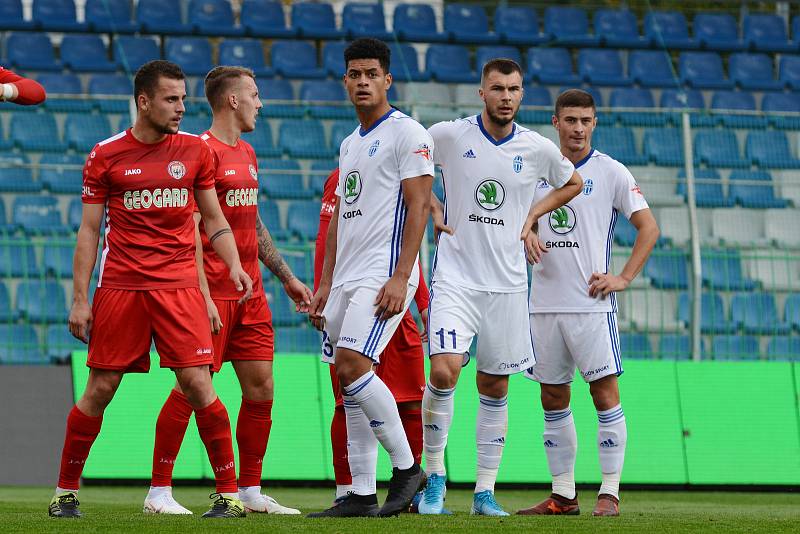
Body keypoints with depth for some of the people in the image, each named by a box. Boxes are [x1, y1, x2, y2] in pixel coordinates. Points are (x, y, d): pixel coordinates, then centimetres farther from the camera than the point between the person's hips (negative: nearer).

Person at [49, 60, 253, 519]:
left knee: (197, 384, -9)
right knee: (100, 390, 2)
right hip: (120, 287, -1)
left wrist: (235, 266, -3)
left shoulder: (196, 150, 7)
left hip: (179, 285, 1)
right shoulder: (106, 156, 2)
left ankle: (229, 493, -2)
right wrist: (80, 300, 0)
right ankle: (66, 491, 16)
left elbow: (214, 219, 14)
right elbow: (89, 231, 4)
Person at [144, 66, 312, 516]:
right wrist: (203, 297, -21)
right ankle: (159, 491, -2)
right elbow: (190, 230, -15)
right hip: (213, 293, -8)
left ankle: (251, 492, 14)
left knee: (261, 388, 6)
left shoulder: (247, 154, 17)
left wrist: (287, 277, 25)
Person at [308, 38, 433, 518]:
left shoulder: (407, 133, -6)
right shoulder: (350, 144, 21)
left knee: (352, 364, -21)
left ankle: (407, 468, -10)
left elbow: (418, 206, -12)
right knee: (351, 384, 5)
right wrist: (325, 285, 19)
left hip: (384, 276, -9)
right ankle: (362, 495, 7)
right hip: (347, 277, 9)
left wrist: (400, 277, -20)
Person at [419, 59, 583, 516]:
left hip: (507, 284, 2)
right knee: (444, 372, -18)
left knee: (495, 387, 6)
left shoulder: (538, 148, 2)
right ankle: (435, 476, -3)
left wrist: (532, 216, 10)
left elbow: (572, 184, 22)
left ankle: (485, 492, 14)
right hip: (455, 277, -2)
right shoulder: (449, 135, -4)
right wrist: (434, 207, 3)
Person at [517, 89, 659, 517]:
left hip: (591, 301, -5)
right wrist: (526, 238, -3)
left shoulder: (610, 172, -2)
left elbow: (649, 227, -2)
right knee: (553, 397, 7)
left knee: (604, 390, -9)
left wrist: (624, 277, -11)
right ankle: (563, 494, 14)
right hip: (545, 301, 5)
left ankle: (609, 493, -6)